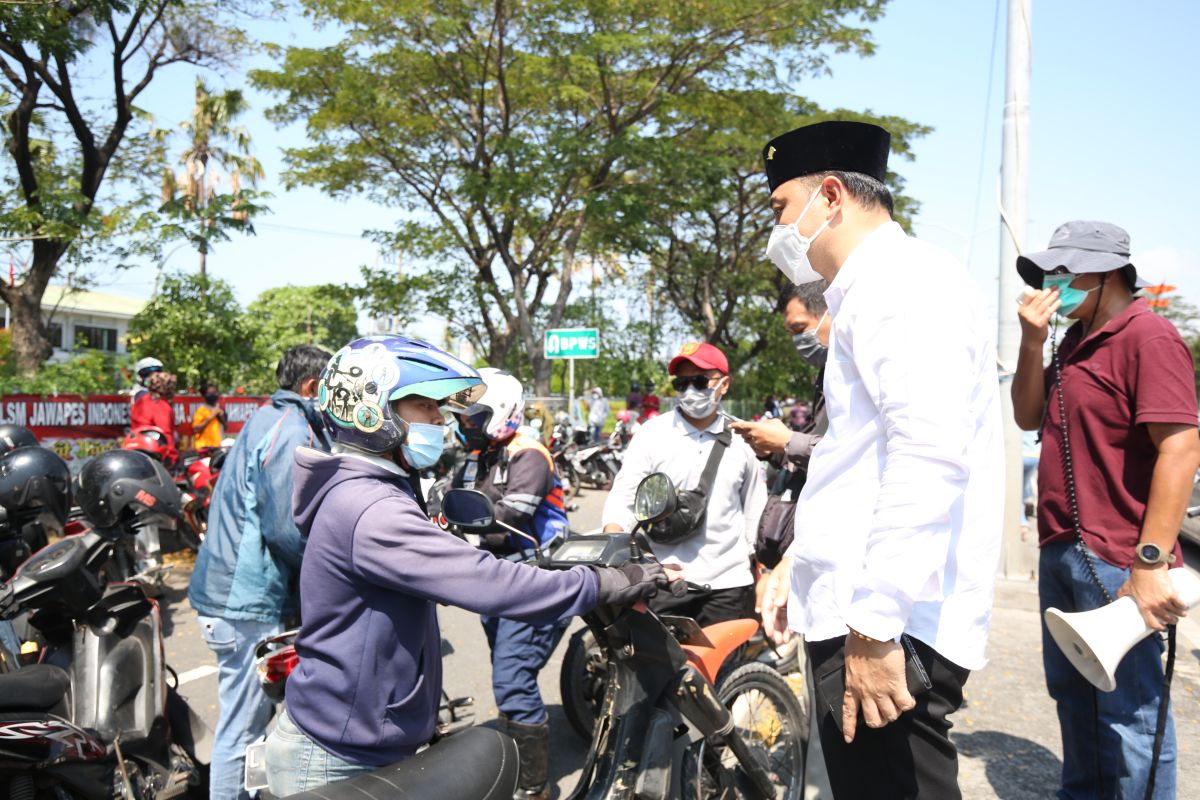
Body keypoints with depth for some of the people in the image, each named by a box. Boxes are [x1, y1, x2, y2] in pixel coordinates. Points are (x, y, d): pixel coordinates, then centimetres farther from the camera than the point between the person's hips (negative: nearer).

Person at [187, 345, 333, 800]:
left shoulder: (269, 419, 14)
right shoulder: (293, 431, -18)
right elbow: (286, 529, -24)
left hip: (237, 588, 11)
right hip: (248, 599, -11)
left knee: (248, 718, 22)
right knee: (245, 727, 0)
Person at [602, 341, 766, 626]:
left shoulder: (740, 440, 6)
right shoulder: (652, 434, 0)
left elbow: (755, 514, 14)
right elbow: (622, 499, -4)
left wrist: (760, 582, 13)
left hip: (728, 583, 2)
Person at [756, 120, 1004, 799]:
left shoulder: (903, 277, -10)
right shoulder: (876, 289, 22)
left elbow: (930, 455, -24)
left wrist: (875, 626, -24)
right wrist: (799, 562, 26)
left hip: (887, 628, -10)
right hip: (861, 613, 10)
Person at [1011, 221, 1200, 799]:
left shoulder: (1147, 337, -13)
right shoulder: (1076, 341, 14)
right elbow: (1028, 418, 13)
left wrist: (1151, 562, -24)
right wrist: (1032, 342, 1)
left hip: (1115, 563, -9)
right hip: (1060, 553, 9)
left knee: (1128, 710, 0)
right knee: (1072, 694, 19)